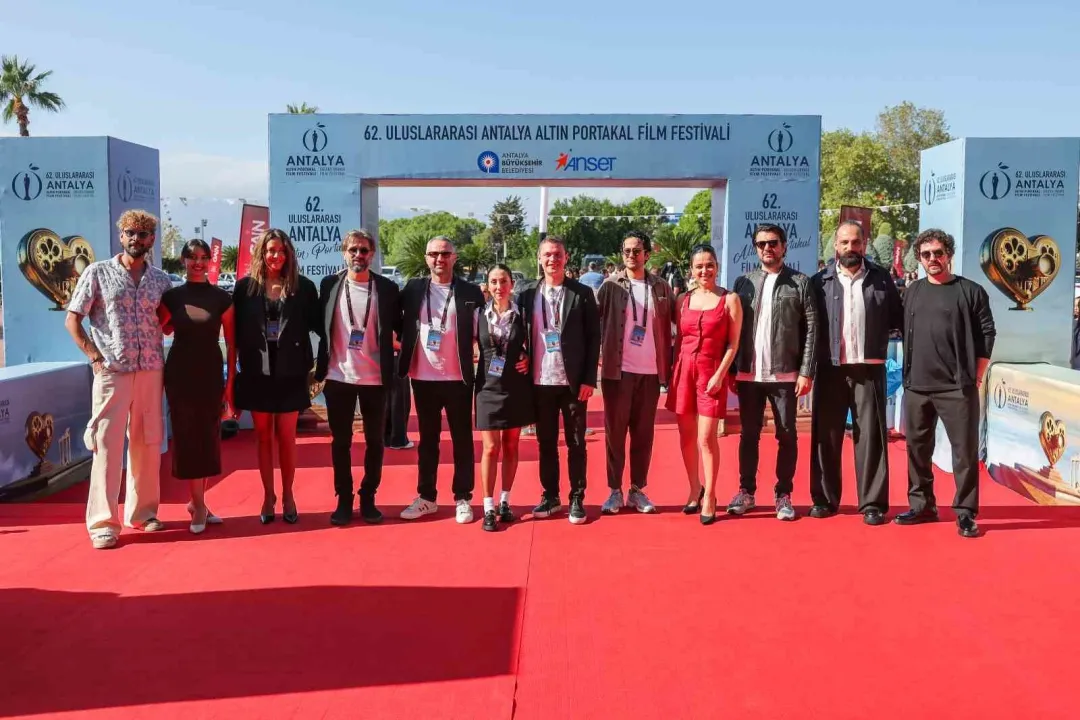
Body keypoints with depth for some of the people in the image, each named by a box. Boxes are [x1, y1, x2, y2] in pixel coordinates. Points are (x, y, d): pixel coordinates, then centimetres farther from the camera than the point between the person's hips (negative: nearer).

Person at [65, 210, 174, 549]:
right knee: (107, 444, -4)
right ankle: (103, 521, 3)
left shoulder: (161, 280, 10)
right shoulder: (98, 273, 1)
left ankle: (142, 511, 21)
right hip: (112, 372, -3)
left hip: (151, 371, 3)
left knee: (148, 443, 9)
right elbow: (72, 320, 1)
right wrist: (96, 357, -8)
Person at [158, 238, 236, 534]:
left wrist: (231, 380, -1)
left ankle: (196, 501, 19)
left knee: (209, 436, 5)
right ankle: (199, 505, 6)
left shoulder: (222, 298, 2)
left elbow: (231, 343, 3)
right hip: (181, 373, -1)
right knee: (188, 435, -1)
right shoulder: (172, 296, 2)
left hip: (211, 373, 1)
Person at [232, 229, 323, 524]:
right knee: (263, 437, 9)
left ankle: (287, 496, 19)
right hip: (257, 373, 1)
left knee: (286, 437, 5)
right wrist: (234, 370, 0)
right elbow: (236, 331, 2)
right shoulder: (245, 286, 1)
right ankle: (268, 496, 21)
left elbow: (318, 324, 1)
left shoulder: (303, 286, 0)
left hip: (290, 373, -1)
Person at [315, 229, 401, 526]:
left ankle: (368, 498, 21)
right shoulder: (330, 284, 2)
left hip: (375, 377, 0)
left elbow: (400, 326, 6)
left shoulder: (387, 287, -1)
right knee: (340, 441, 8)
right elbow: (320, 324, 10)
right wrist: (320, 365, 5)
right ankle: (343, 500, 19)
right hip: (339, 376, 1)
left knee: (374, 440, 8)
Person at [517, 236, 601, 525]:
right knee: (546, 443, 11)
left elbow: (593, 338, -2)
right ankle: (550, 496, 22)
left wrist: (589, 379, -7)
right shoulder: (527, 294, 5)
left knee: (576, 443, 6)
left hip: (573, 381, -2)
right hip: (540, 381, 2)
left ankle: (577, 499, 16)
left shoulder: (582, 293, -1)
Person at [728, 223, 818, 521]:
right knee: (749, 434, 9)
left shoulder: (800, 282, 2)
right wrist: (730, 370, 1)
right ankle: (746, 491, 20)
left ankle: (783, 495, 15)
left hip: (785, 374, -2)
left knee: (787, 436, 5)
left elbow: (812, 329, -2)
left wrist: (806, 371, -9)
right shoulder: (743, 282, 8)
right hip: (748, 373, 2)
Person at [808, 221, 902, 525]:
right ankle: (824, 498, 18)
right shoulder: (820, 281, 4)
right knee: (826, 436, 7)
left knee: (871, 436, 3)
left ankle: (873, 503, 10)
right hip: (829, 369, 1)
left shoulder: (881, 278, 5)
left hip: (868, 369, 0)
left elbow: (897, 319, 6)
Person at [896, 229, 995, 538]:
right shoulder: (912, 292, 10)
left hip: (958, 388, -4)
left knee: (965, 451, -1)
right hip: (916, 387, 4)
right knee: (917, 449, 10)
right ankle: (922, 506, 22)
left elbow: (986, 335, 0)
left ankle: (965, 513, 8)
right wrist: (908, 374, 9)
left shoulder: (970, 291, 0)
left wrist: (975, 377, -4)